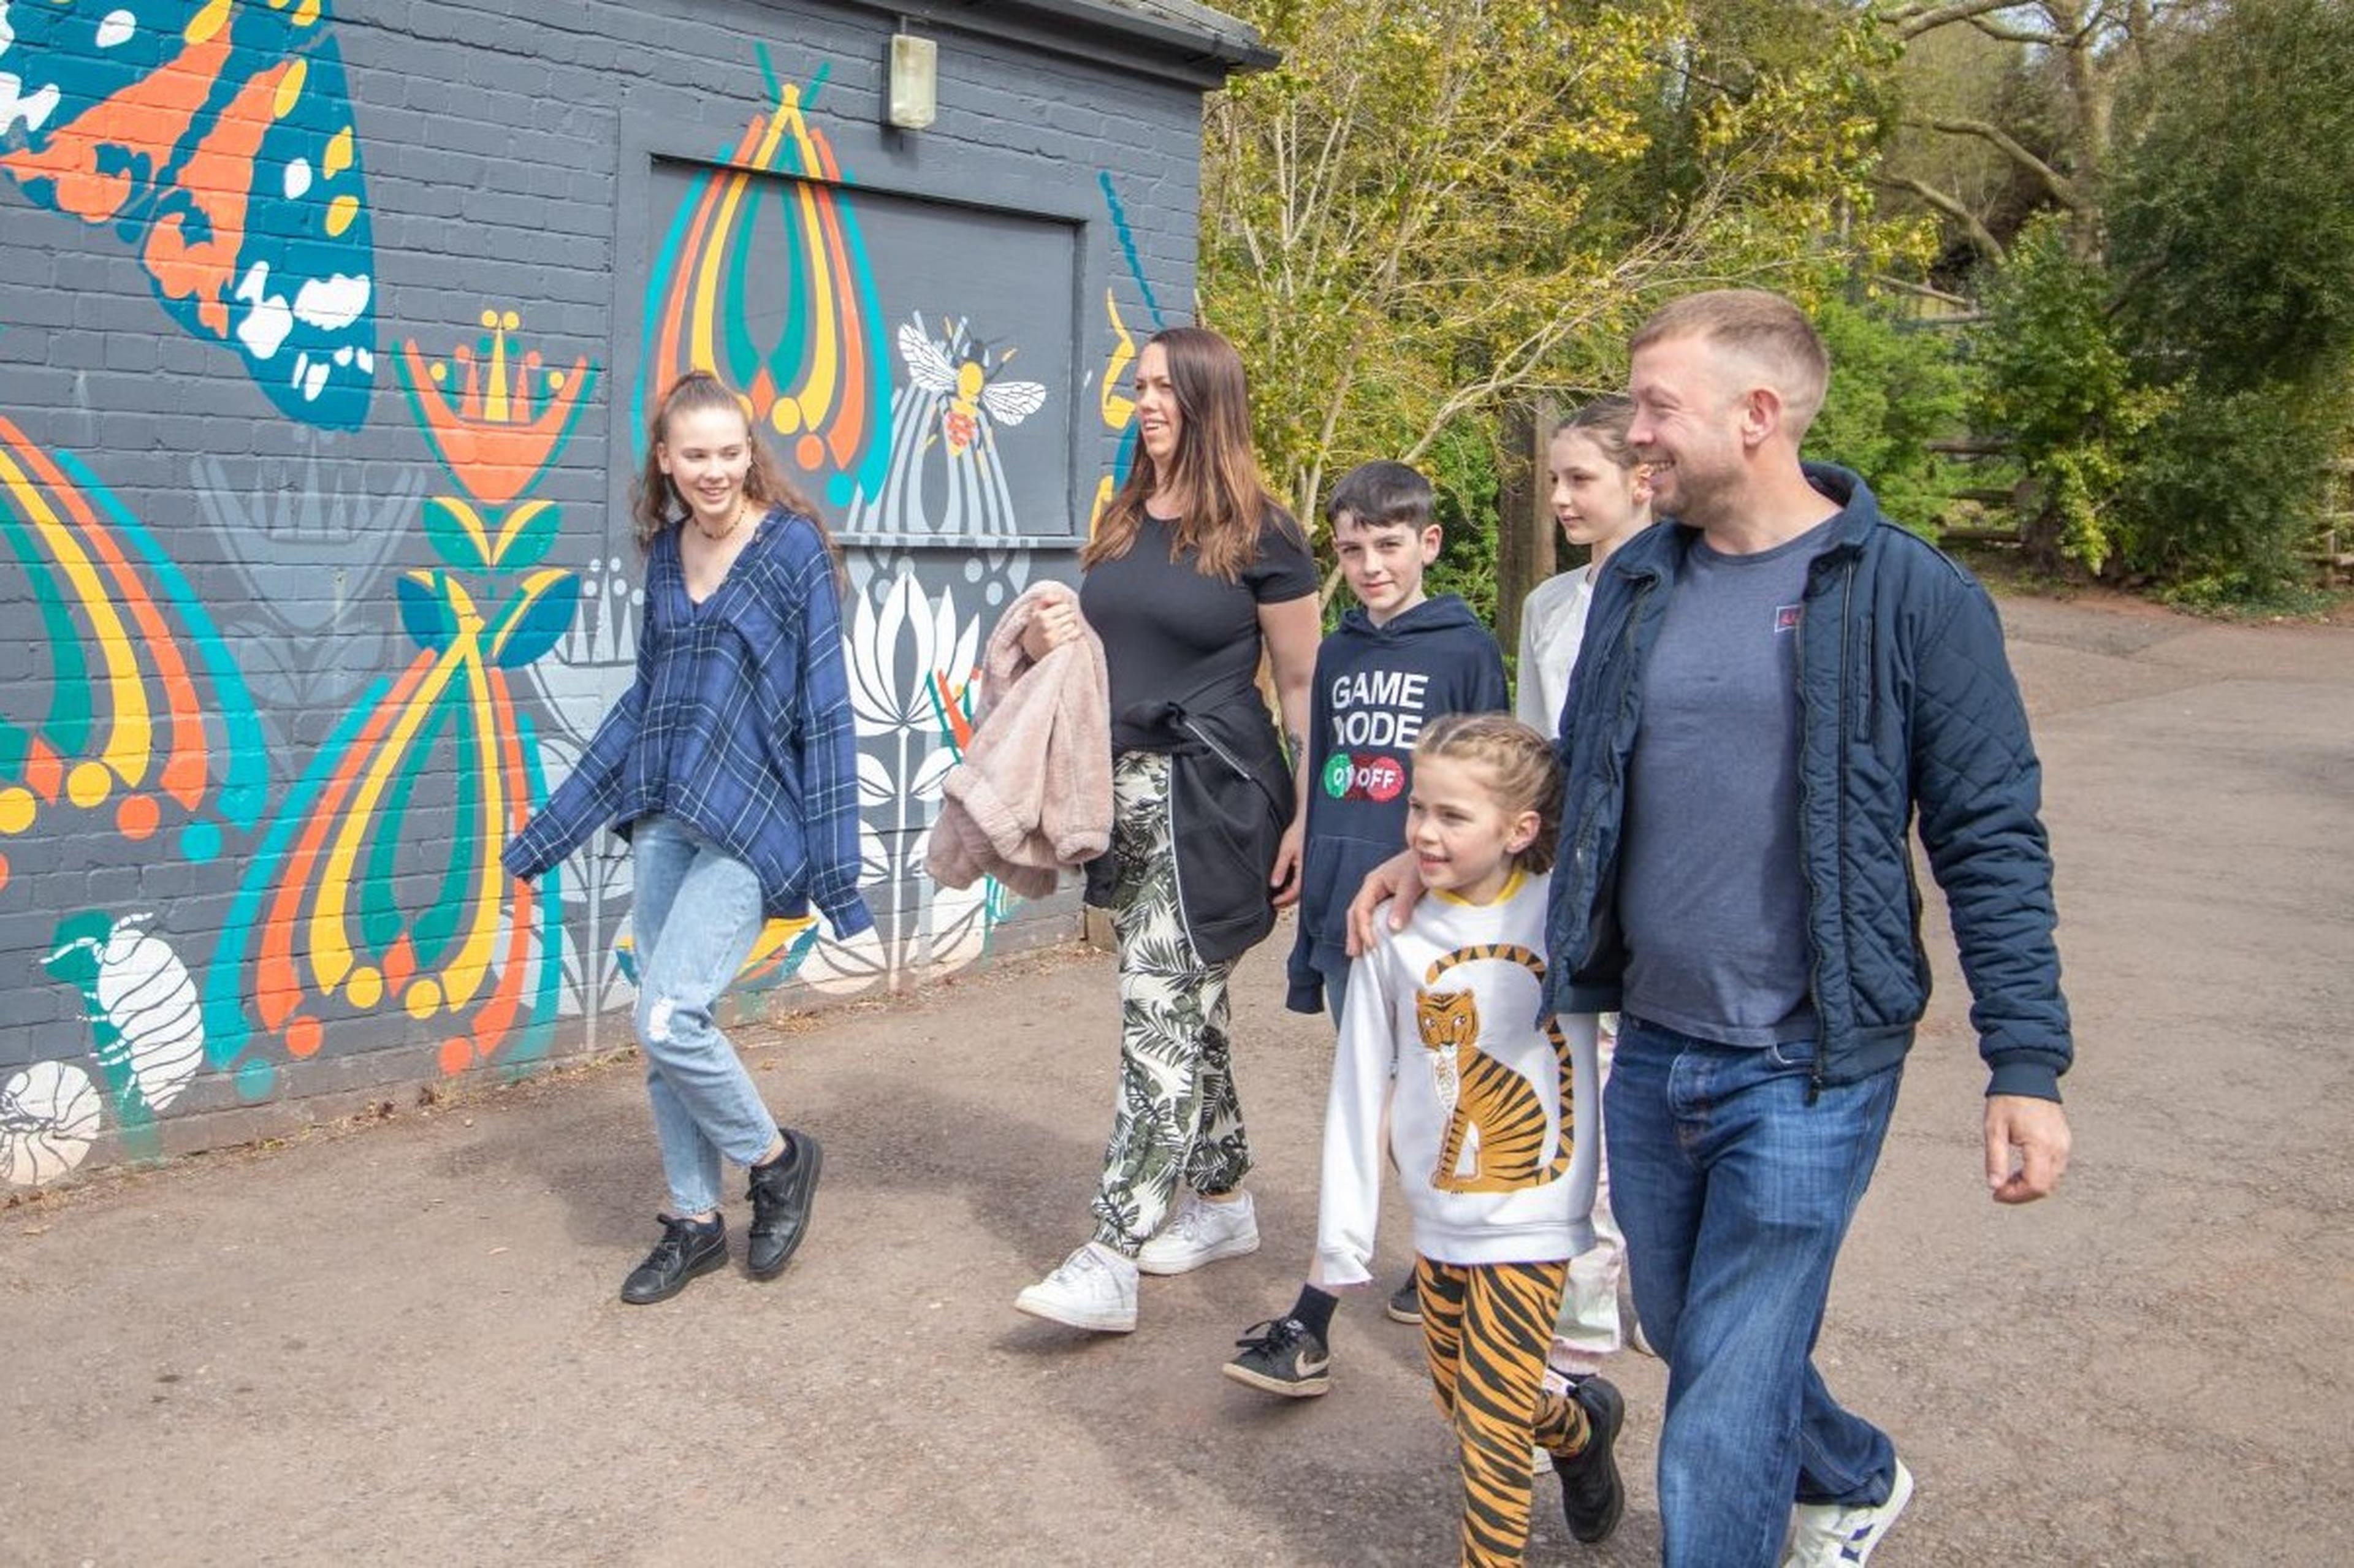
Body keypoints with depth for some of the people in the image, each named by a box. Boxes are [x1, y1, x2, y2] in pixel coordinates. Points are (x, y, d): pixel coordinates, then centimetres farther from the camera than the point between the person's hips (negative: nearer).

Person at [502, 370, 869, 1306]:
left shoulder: (793, 547, -7)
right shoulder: (667, 551, 9)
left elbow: (824, 710, -8)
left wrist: (837, 868, -11)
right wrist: (552, 830, 20)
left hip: (750, 823, -6)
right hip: (662, 820, 6)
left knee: (669, 1019, -15)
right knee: (661, 1029, 8)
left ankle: (778, 1160, 11)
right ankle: (694, 1222, 25)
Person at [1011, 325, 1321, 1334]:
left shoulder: (1259, 536, -7)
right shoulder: (1120, 524, 13)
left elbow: (1303, 685, -6)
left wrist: (1307, 819, -11)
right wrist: (1048, 643, 2)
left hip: (1212, 798, -7)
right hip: (1124, 793, 7)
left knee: (1160, 1010, -10)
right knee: (1184, 1006, 15)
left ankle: (1112, 1260, -9)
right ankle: (1222, 1203, 30)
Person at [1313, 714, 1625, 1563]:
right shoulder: (1394, 936, -7)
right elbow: (1359, 1088, -3)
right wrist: (1343, 1230, -1)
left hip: (1531, 1224, -4)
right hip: (1437, 1221, 4)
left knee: (1489, 1429, -2)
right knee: (1462, 1404, 20)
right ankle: (1581, 1426, 49)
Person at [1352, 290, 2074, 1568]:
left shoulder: (1908, 595, -11)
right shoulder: (1636, 582, 5)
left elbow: (1991, 841, -8)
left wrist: (2028, 1065, -11)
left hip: (1804, 1073, -6)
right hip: (1650, 1053, 6)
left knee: (1725, 1410, -1)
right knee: (1686, 1332, 23)